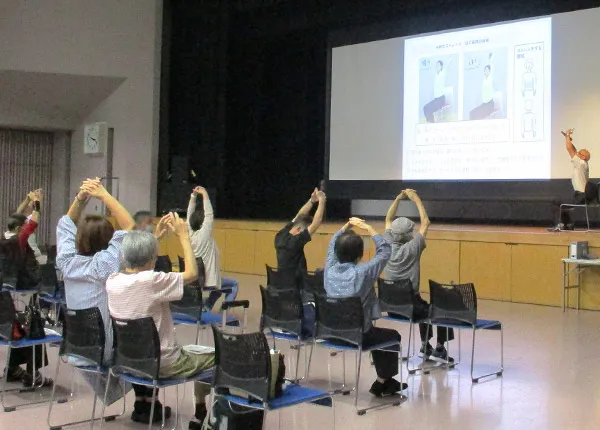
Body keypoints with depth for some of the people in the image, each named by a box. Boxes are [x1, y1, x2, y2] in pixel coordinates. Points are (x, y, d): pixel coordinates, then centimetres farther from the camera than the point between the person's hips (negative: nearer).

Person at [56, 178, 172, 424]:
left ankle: (142, 402, 36)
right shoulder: (103, 265, -23)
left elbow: (66, 225, 8)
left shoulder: (67, 262, -7)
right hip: (104, 350, -6)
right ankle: (145, 406, 27)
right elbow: (129, 229, -23)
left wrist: (81, 197, -5)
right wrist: (104, 195, -21)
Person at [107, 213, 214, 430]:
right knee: (214, 357, 17)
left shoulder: (112, 281, -8)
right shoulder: (151, 281, -28)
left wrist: (156, 235, 12)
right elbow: (192, 273, -17)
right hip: (162, 364, -7)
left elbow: (136, 255, 12)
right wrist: (183, 235, -11)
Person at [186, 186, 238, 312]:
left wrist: (193, 195, -4)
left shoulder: (190, 234, -3)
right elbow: (209, 215, -23)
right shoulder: (204, 235, -20)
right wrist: (204, 194, -21)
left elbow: (189, 215, 2)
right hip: (208, 279, -7)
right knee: (233, 284, 15)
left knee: (219, 282, 32)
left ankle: (206, 307, 22)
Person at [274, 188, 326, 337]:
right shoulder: (294, 242, -22)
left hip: (283, 291, 9)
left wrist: (312, 200, 6)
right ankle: (307, 330, -5)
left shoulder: (281, 236, 1)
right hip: (293, 293, -9)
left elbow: (298, 217, 11)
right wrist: (321, 202, -18)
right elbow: (315, 224, -23)